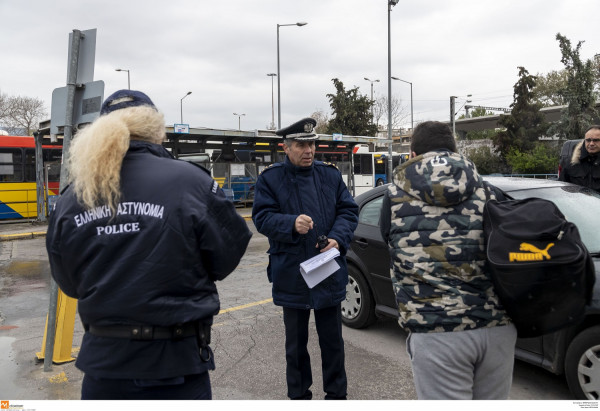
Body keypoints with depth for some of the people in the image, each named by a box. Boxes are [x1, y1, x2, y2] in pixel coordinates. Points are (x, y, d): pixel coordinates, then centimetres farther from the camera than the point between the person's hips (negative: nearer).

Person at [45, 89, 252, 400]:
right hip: (175, 365, -3)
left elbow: (70, 284, 5)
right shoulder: (190, 181, -18)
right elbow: (226, 259, -9)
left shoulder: (70, 198, -6)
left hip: (102, 362, 3)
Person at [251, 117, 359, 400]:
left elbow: (348, 210, 4)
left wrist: (338, 239, -14)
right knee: (296, 343, 15)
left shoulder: (330, 175, 5)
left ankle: (336, 393, 34)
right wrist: (292, 224, -28)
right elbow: (262, 217, -10)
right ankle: (299, 395, 34)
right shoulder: (270, 178, -4)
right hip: (292, 275, -2)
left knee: (332, 341, 15)